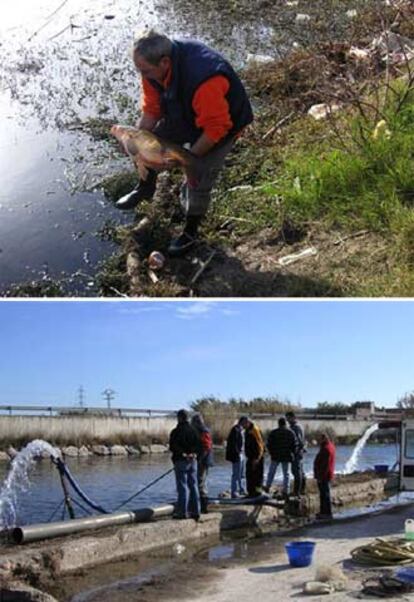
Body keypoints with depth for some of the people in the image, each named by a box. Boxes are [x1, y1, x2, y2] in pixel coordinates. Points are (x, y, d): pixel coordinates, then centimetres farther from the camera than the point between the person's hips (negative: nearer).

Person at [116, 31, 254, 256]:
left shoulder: (204, 81, -44)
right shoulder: (154, 69, -21)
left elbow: (216, 129, -35)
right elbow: (151, 109, -9)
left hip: (222, 124, -6)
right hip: (182, 116, 7)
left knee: (198, 181, -5)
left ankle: (191, 230, 20)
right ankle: (146, 188, 29)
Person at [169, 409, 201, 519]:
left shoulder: (176, 431, -9)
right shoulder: (193, 431, 10)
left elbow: (173, 447, -16)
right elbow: (198, 445, 9)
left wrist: (182, 454, -11)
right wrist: (193, 453, -1)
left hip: (181, 461, -6)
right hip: (193, 461, 6)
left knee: (182, 487, -5)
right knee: (193, 486, 10)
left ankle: (182, 512, -5)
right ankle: (195, 511, 13)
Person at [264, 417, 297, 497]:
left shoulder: (273, 432, -4)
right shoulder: (291, 433, 0)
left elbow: (268, 444, -2)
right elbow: (294, 445, 1)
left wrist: (271, 453, 11)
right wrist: (292, 454, 11)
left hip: (275, 457, -1)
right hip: (287, 457, 1)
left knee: (271, 472, 13)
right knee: (286, 474, 8)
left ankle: (267, 487, 13)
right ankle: (285, 490, 5)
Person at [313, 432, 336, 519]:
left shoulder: (326, 449, -21)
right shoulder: (330, 446, 13)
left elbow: (325, 465, -24)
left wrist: (320, 476, -23)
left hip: (323, 476, -11)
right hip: (326, 475, 11)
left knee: (325, 494, -6)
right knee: (323, 494, 16)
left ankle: (327, 513, -2)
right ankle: (323, 512, 23)